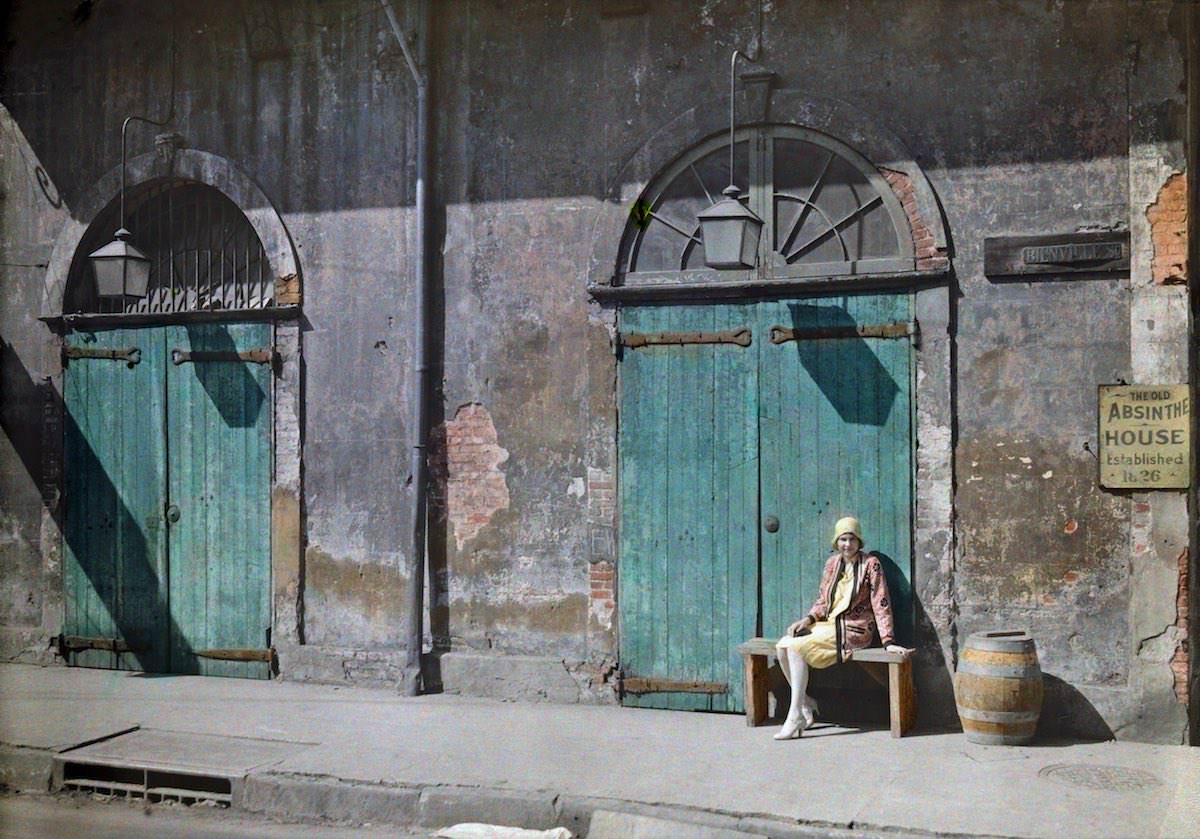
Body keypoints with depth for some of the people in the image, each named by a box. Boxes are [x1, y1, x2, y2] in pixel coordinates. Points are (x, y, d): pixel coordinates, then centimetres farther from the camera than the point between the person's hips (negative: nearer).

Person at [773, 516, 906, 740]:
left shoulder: (870, 564, -8)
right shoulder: (832, 563, 9)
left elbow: (880, 603, -10)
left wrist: (888, 641, -16)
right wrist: (808, 619, -4)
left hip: (853, 630, -6)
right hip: (828, 625, 7)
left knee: (797, 647, -24)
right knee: (782, 646, -15)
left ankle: (795, 716, -18)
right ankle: (805, 702, 3)